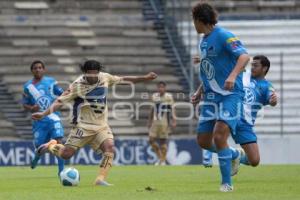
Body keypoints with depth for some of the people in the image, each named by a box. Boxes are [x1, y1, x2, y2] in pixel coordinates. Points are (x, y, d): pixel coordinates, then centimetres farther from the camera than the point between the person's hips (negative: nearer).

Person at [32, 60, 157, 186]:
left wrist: (145, 78, 16)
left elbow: (123, 79, 14)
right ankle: (51, 146, 25)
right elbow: (60, 101, -14)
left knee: (109, 147, -22)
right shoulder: (77, 85, -13)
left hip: (102, 126, 4)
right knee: (66, 154, -7)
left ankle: (101, 179, -21)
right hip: (83, 125, -4)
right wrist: (43, 114, -26)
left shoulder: (105, 78, 0)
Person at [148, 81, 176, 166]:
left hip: (164, 122, -5)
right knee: (151, 140, -2)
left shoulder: (169, 97, -4)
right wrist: (150, 121, 20)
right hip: (155, 121, 5)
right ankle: (160, 158, 14)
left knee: (163, 140, -1)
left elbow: (172, 109, -6)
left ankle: (163, 160, 8)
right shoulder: (154, 96, 10)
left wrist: (173, 121, -15)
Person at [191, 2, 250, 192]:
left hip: (230, 95, -9)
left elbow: (244, 56, -25)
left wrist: (233, 76, -40)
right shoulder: (203, 42, 16)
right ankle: (233, 154, 33)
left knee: (219, 136, -20)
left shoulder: (223, 36, -11)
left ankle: (227, 183, -8)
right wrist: (199, 92, 19)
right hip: (211, 97, 9)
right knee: (203, 141, 6)